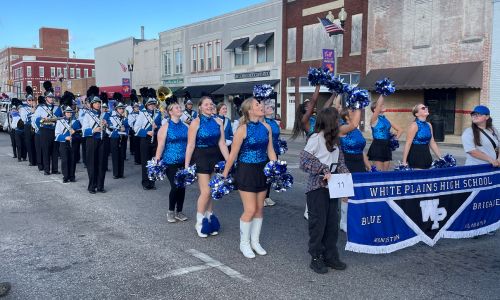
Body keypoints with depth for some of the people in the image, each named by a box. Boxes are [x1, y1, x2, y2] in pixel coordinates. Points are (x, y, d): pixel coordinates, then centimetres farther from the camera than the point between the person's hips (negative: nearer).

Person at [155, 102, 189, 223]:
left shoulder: (185, 126, 7)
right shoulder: (166, 126, -5)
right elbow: (160, 145, -8)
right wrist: (157, 162, -12)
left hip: (184, 162, 4)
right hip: (171, 162, -4)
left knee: (182, 187, 7)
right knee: (175, 187, -7)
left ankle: (179, 212, 22)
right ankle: (170, 211, 14)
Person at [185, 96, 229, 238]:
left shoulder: (218, 121, 3)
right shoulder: (196, 122, -8)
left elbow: (222, 144, 2)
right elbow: (190, 145, -10)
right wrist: (186, 165, -10)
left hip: (215, 158, 4)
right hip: (201, 158, -4)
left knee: (210, 191, 11)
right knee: (206, 191, -6)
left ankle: (209, 219, 25)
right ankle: (199, 222, 11)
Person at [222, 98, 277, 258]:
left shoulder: (267, 127, 2)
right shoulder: (243, 129, -15)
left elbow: (270, 151, 8)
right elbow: (233, 155, -10)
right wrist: (224, 175, -4)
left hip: (262, 170, 6)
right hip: (246, 171, -5)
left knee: (259, 208, 11)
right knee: (250, 210, -3)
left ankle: (255, 241, 27)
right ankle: (244, 243, 17)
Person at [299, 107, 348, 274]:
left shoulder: (334, 140, 11)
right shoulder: (316, 138, -12)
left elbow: (339, 161, 16)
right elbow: (304, 161, -18)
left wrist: (344, 173, -4)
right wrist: (324, 171, -21)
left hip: (332, 187, 8)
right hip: (317, 188, -7)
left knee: (332, 223, 12)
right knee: (318, 224, 1)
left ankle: (330, 256, 24)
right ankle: (316, 258, 14)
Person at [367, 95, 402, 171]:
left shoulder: (386, 119, 11)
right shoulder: (374, 119, -8)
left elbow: (399, 130, 19)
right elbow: (379, 104, -24)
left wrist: (395, 139, 5)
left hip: (387, 147, 7)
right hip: (377, 147, -7)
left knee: (385, 172, 10)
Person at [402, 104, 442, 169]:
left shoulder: (429, 125, 10)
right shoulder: (414, 125, -12)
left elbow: (432, 143, 15)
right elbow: (408, 144, -15)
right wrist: (404, 161, -19)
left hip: (426, 156, 7)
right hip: (415, 156, -7)